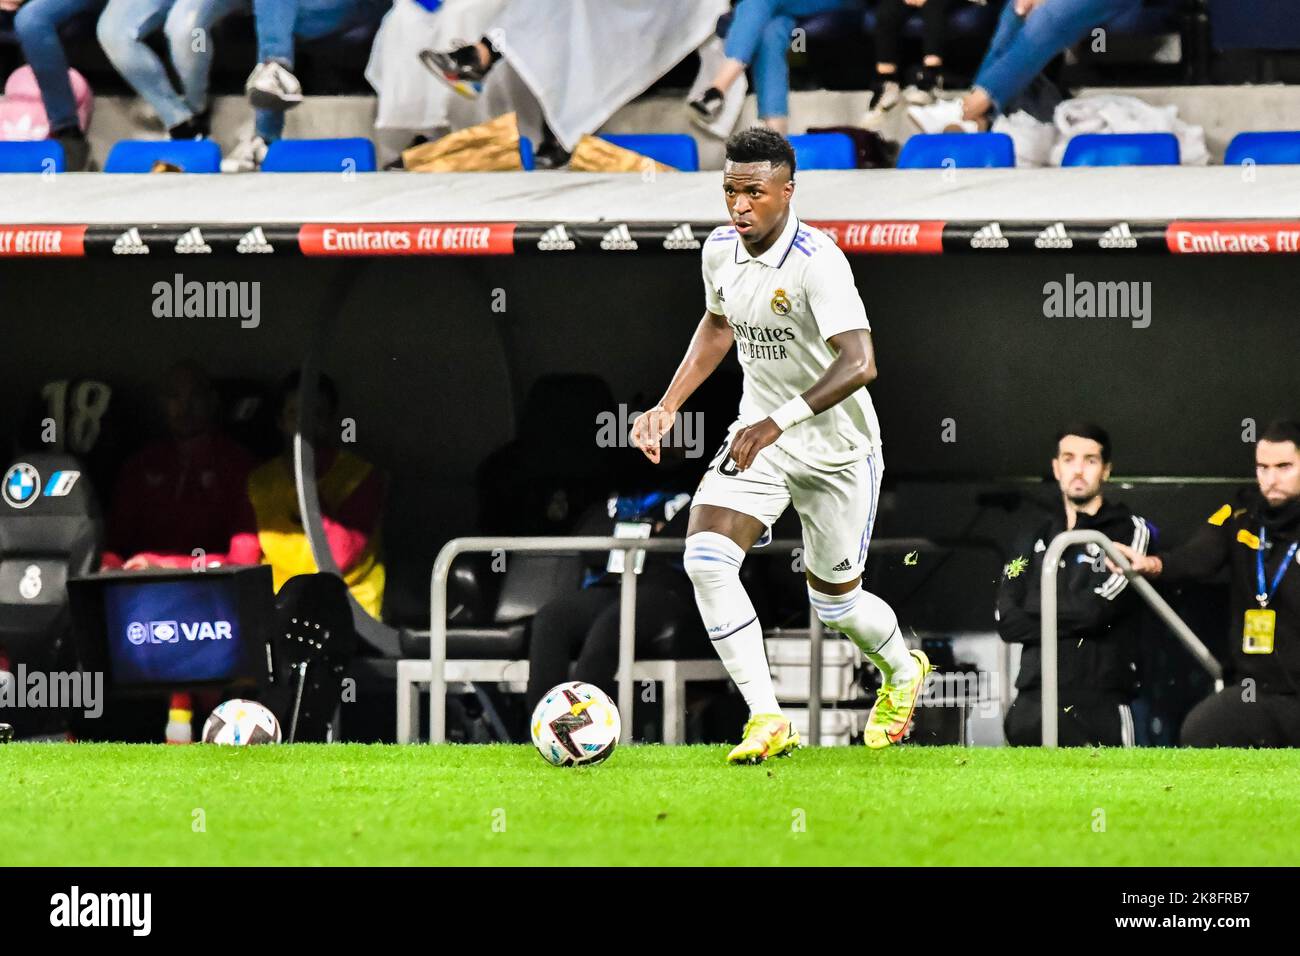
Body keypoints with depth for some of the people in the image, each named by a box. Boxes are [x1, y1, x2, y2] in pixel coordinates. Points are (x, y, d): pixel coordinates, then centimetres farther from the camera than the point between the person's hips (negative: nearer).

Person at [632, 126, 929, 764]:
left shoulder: (817, 261, -27)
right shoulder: (720, 251, -4)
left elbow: (859, 363, -38)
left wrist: (780, 421, -46)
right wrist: (667, 407, 11)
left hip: (836, 449, -5)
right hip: (758, 436, 5)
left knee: (835, 602, 10)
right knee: (706, 558, -18)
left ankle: (902, 670, 45)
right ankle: (767, 721, -14)